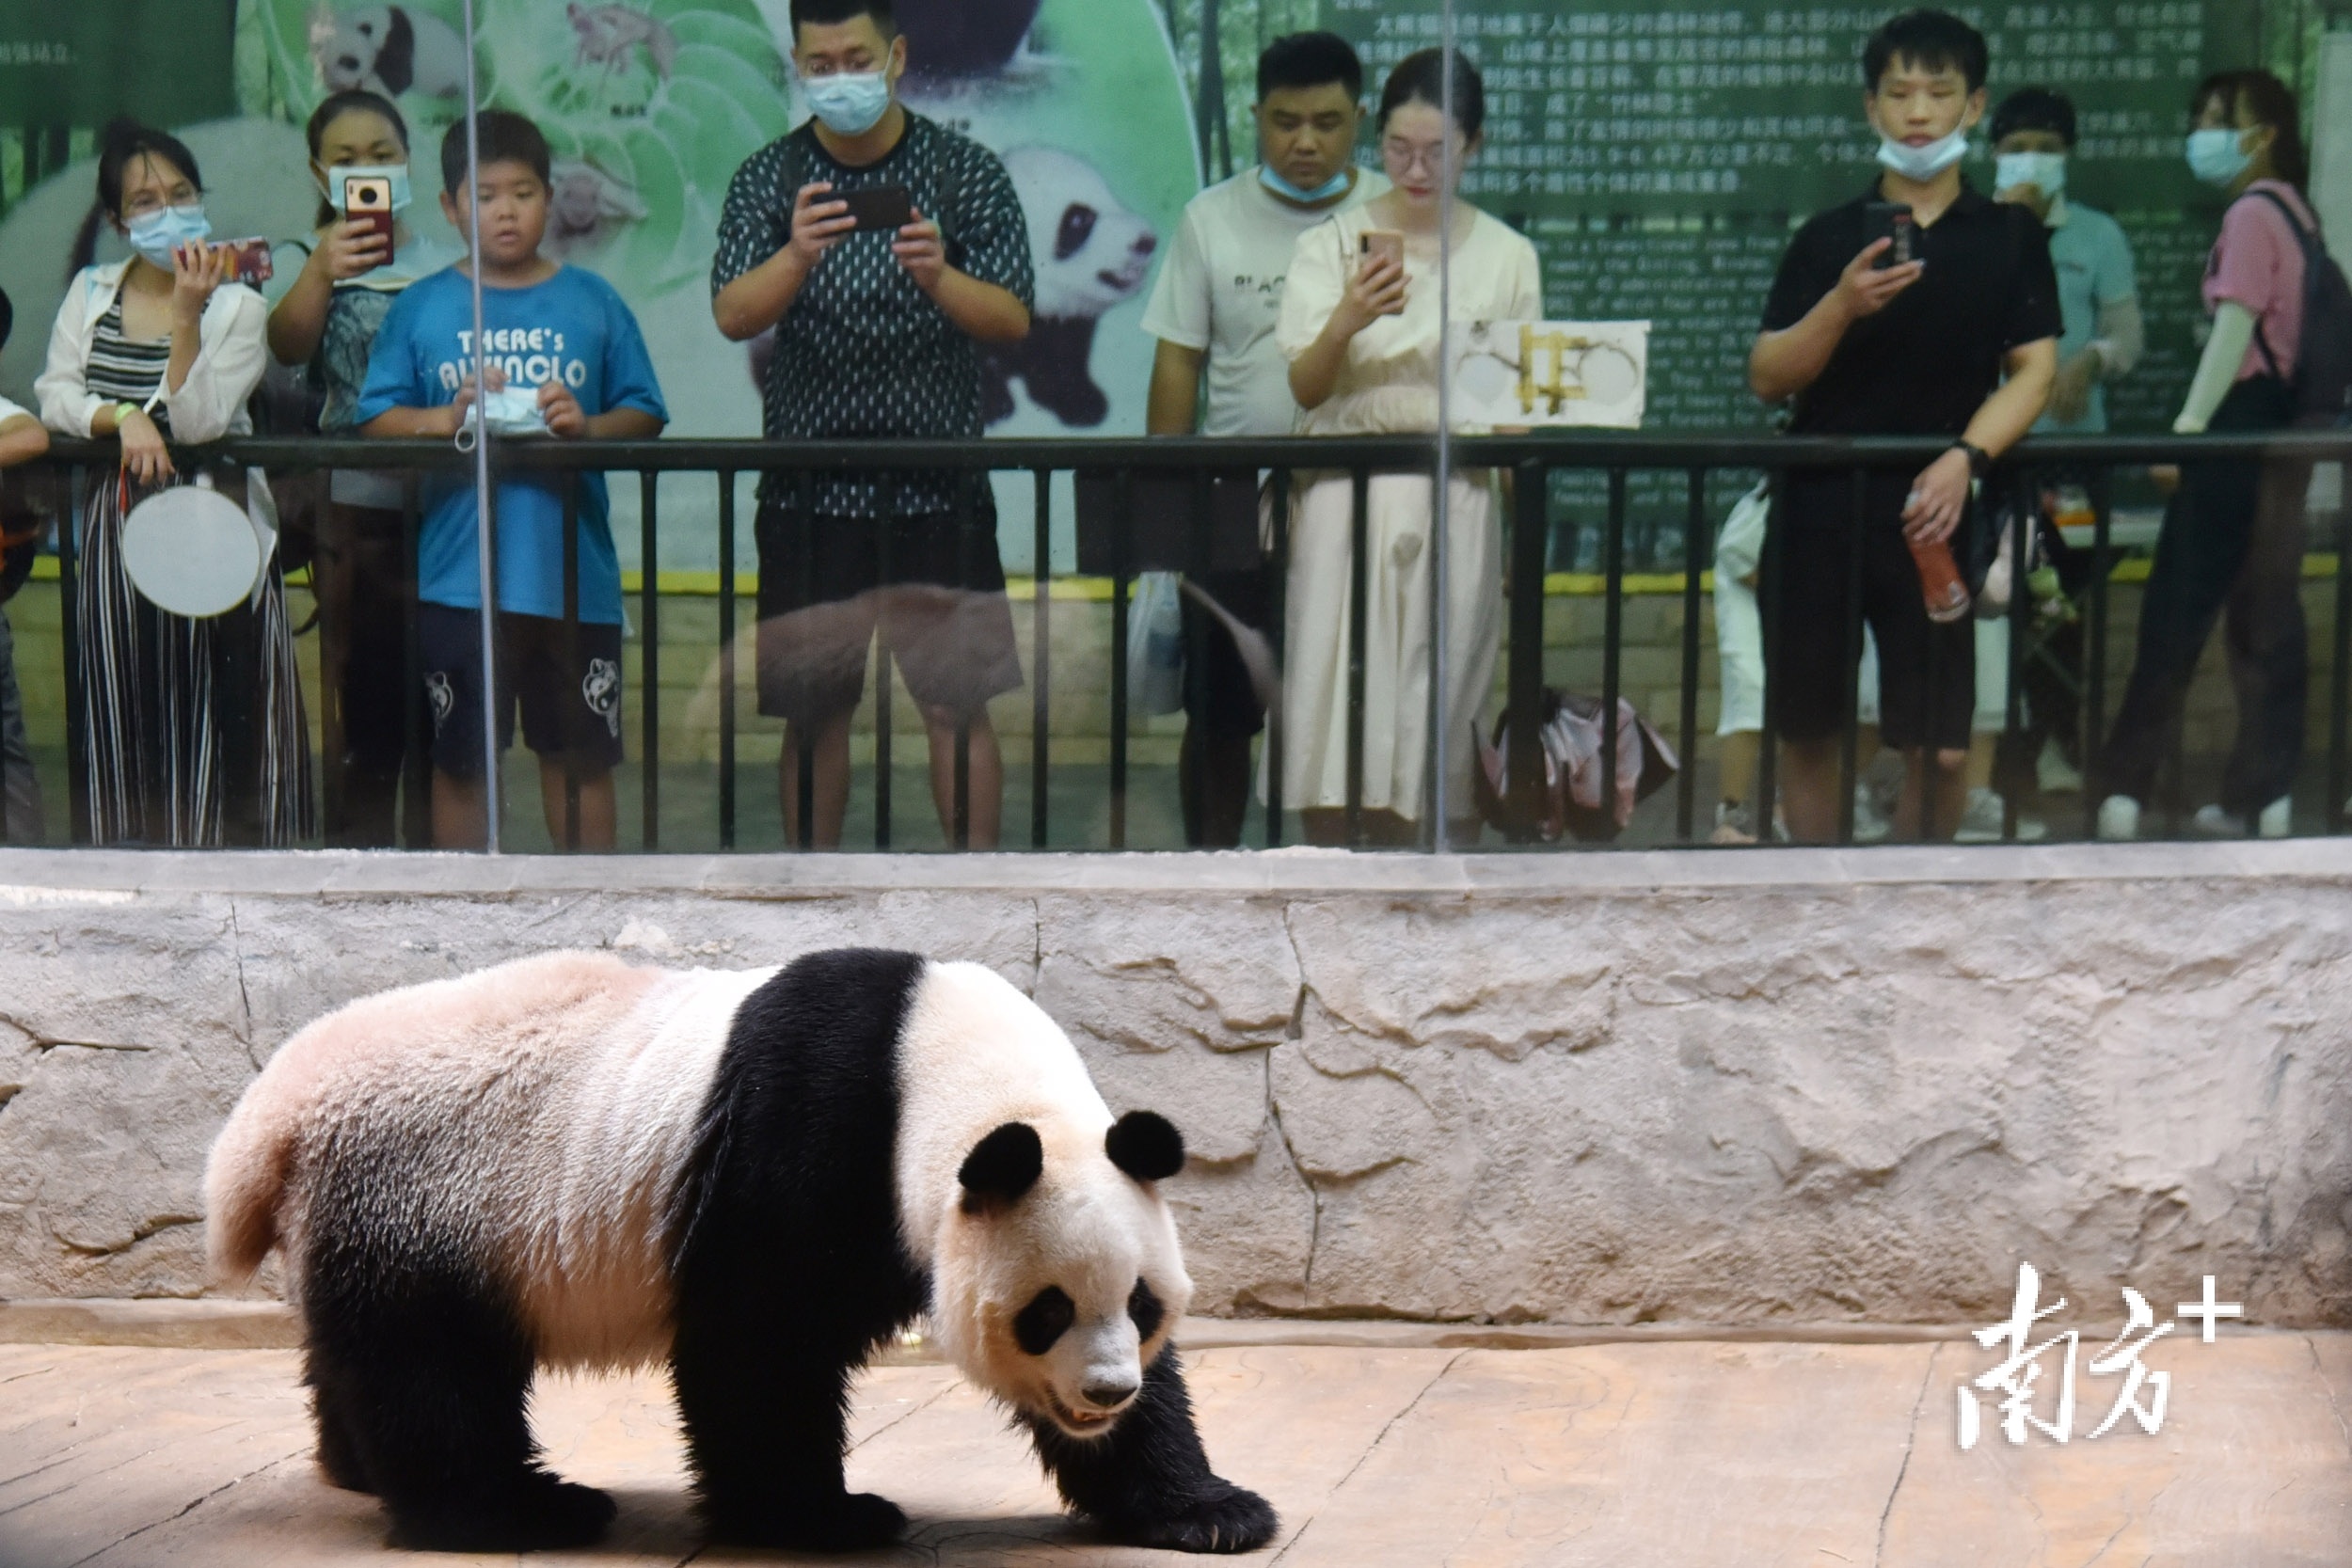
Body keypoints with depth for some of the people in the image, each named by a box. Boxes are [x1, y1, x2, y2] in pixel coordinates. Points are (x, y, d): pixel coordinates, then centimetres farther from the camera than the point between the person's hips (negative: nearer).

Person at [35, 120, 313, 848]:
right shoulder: (90, 291, 9)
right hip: (119, 522, 3)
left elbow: (197, 421, -13)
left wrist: (187, 316, -21)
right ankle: (134, 845, 11)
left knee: (218, 701, -3)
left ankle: (223, 846, 3)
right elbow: (54, 395, 1)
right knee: (127, 701, 3)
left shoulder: (237, 304, -1)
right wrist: (122, 418, -17)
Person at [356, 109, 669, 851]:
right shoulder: (420, 308, 6)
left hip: (573, 573, 0)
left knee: (579, 753, 9)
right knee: (458, 758, 8)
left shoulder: (592, 301, 7)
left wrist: (588, 426, -15)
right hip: (455, 575, 0)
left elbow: (645, 415, 4)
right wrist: (447, 418, -16)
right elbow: (375, 421, 1)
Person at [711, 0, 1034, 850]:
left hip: (939, 491, -1)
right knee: (811, 710, 7)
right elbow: (734, 316, -7)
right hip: (809, 489, 1)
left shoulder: (969, 172, 2)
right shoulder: (769, 178, 5)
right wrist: (796, 256, -28)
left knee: (958, 706, -2)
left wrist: (939, 279, -26)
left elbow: (1013, 320, -5)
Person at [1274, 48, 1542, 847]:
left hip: (1455, 502, 1)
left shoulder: (1507, 256, 8)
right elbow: (1305, 389, -1)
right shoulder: (1331, 243, 5)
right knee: (1332, 706, -5)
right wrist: (1345, 323, -22)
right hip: (1344, 491, 0)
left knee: (1442, 722, -1)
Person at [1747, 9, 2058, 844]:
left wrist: (1965, 457, -16)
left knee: (1939, 745, -6)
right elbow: (1767, 378, 2)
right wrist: (1842, 307, -15)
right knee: (1807, 727, 6)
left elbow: (2034, 370, 1)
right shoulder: (1829, 237, 7)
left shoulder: (2009, 237, 7)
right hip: (1821, 503, 1)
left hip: (1934, 511, -1)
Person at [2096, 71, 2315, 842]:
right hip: (2284, 425, 9)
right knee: (2266, 611, 9)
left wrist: (2187, 428, -20)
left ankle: (2123, 790, -5)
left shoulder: (2251, 213, -12)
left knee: (2177, 606, -6)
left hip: (2241, 425, -9)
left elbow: (2235, 328, -19)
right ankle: (2263, 794, 11)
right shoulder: (2292, 211, 15)